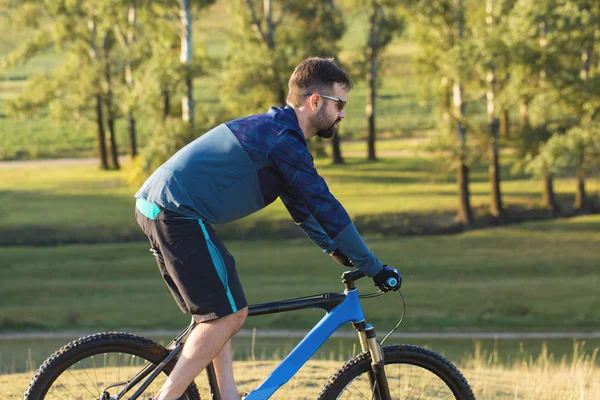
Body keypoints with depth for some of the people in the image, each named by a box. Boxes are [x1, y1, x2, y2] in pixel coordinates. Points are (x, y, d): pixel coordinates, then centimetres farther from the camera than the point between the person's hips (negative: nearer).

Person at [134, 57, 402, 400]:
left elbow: (303, 206, 27)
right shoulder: (285, 142, -12)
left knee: (217, 313, 17)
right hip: (178, 214, -10)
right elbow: (326, 208, -12)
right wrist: (376, 269, -6)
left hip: (154, 204, 10)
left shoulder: (271, 129, 19)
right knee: (230, 314, -7)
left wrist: (340, 252, 24)